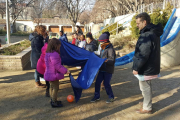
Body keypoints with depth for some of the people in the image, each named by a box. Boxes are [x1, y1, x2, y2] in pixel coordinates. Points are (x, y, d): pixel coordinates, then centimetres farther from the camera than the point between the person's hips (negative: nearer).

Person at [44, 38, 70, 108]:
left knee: (52, 87, 21)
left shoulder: (48, 53, 8)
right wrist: (65, 71, -18)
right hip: (54, 74, -10)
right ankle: (54, 103, 12)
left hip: (49, 74, 10)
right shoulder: (54, 54, -25)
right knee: (55, 88, 2)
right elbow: (57, 66, -26)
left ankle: (53, 100, 34)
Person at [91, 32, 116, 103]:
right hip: (102, 69, 8)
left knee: (106, 83, -4)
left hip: (108, 70, -8)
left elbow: (112, 60, -25)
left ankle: (111, 97, 16)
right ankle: (97, 96, 21)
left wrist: (106, 60, -41)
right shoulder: (102, 49, 11)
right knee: (97, 82, 6)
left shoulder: (110, 49, -16)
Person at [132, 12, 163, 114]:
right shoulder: (154, 32, 8)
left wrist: (136, 68, -18)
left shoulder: (147, 35, -25)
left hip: (146, 68, -10)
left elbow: (143, 55, -26)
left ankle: (147, 108, 18)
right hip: (151, 66, 10)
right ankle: (147, 102, 39)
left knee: (145, 87, 4)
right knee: (147, 86, 23)